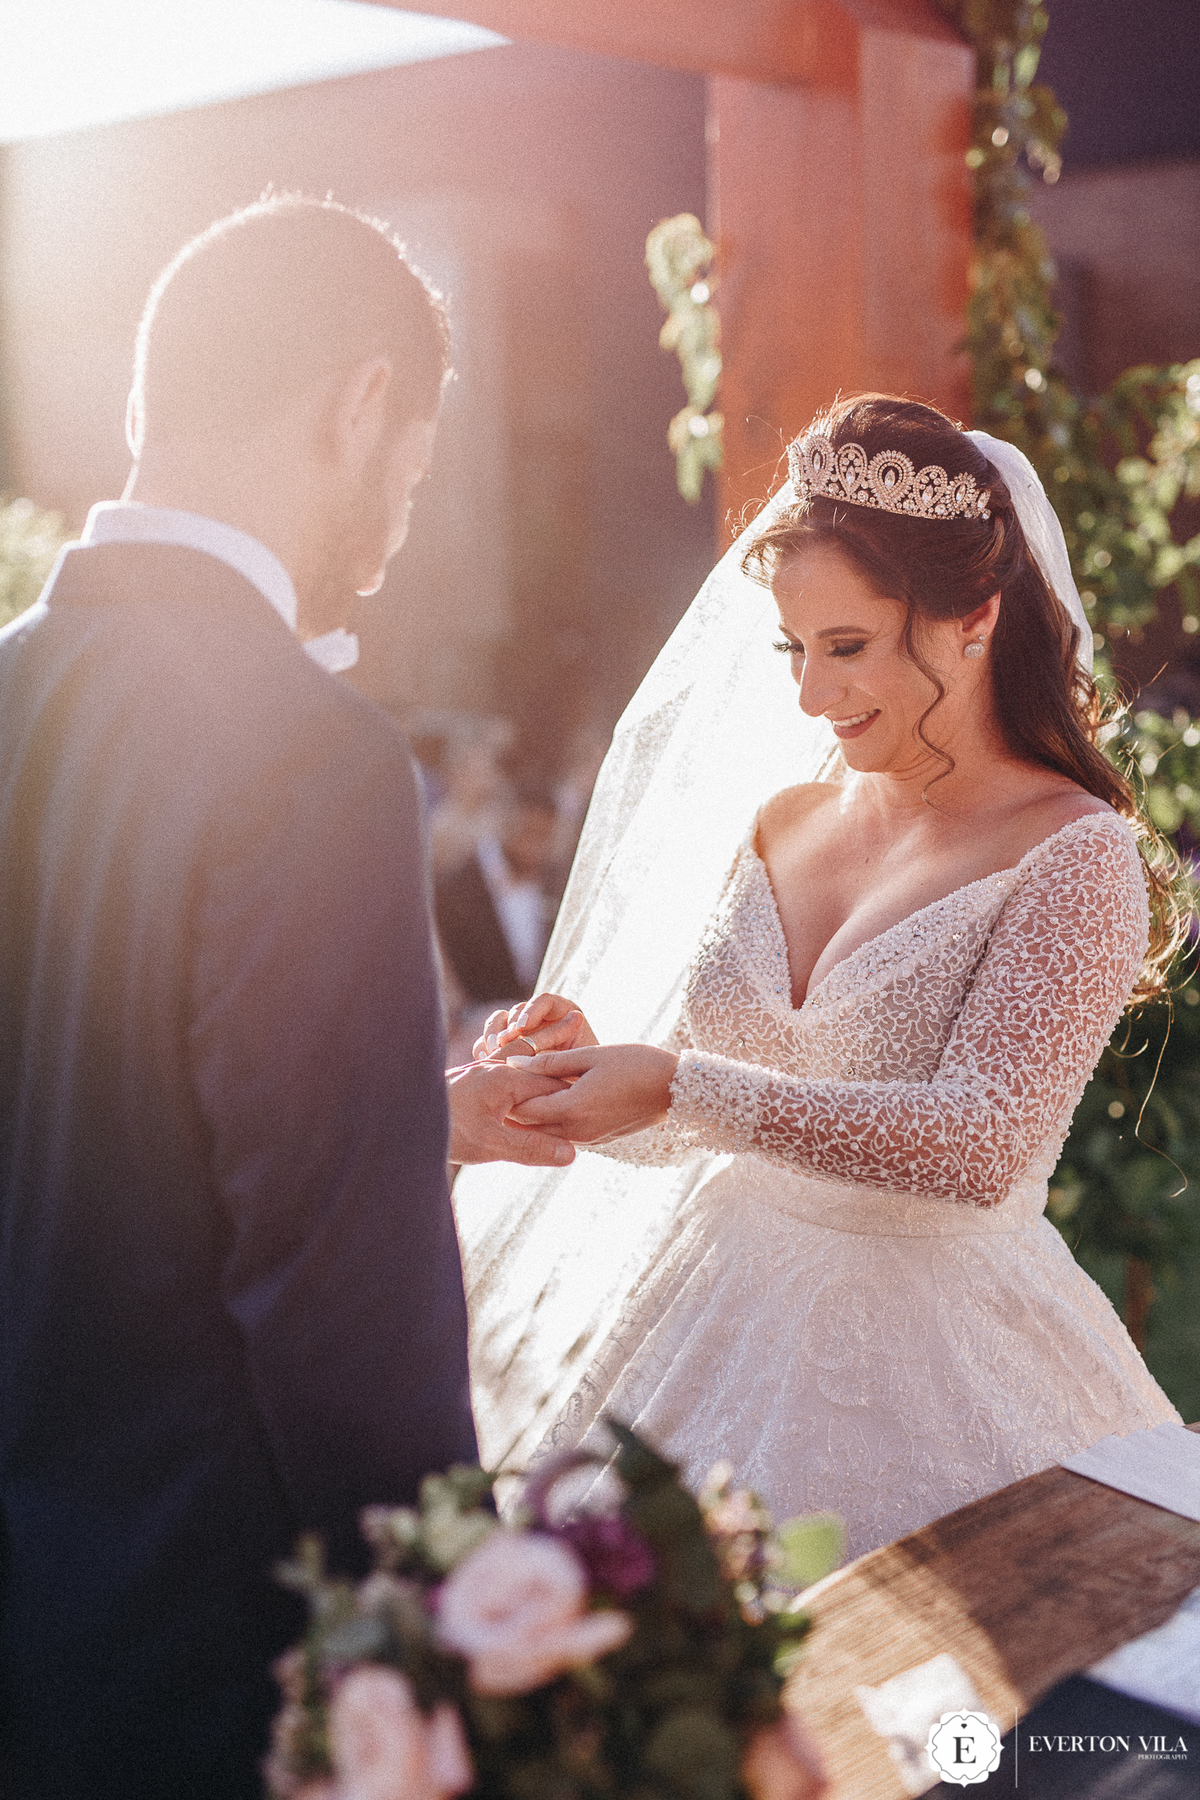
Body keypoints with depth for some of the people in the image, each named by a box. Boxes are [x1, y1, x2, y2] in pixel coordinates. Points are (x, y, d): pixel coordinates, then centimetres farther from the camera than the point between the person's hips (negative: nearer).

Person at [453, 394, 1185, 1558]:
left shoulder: (1076, 857, -11)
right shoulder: (779, 821, 5)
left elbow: (984, 1141, -22)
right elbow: (696, 1125, 9)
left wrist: (675, 1087, -25)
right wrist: (592, 1062, -12)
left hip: (932, 1368, -4)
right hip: (720, 1317, 5)